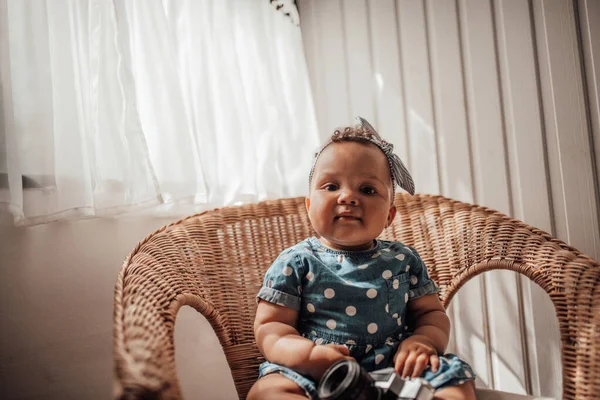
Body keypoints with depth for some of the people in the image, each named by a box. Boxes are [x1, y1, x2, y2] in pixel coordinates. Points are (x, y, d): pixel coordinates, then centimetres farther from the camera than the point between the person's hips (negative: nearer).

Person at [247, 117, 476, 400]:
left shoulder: (403, 260, 11)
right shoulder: (296, 263, 3)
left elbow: (432, 313, 17)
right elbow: (269, 326, 0)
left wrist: (424, 341, -8)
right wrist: (307, 353, -21)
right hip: (317, 377, -1)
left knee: (456, 376, -20)